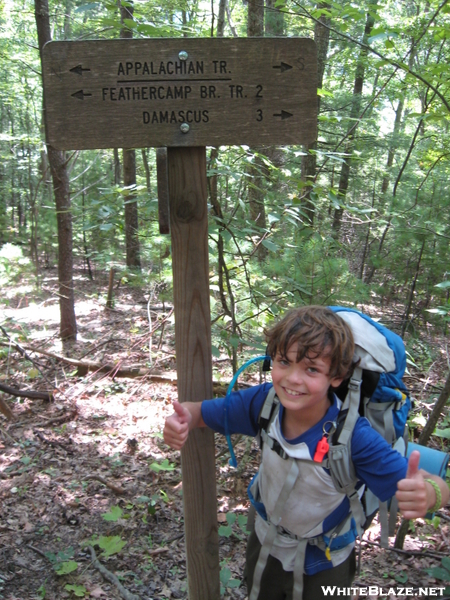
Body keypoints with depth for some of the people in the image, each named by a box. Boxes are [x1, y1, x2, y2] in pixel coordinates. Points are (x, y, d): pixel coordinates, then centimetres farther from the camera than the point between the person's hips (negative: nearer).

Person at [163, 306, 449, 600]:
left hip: (323, 566, -3)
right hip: (265, 546, 3)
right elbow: (201, 411, -14)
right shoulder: (263, 401, -26)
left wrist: (426, 493, -58)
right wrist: (183, 420, -37)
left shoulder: (355, 437, -36)